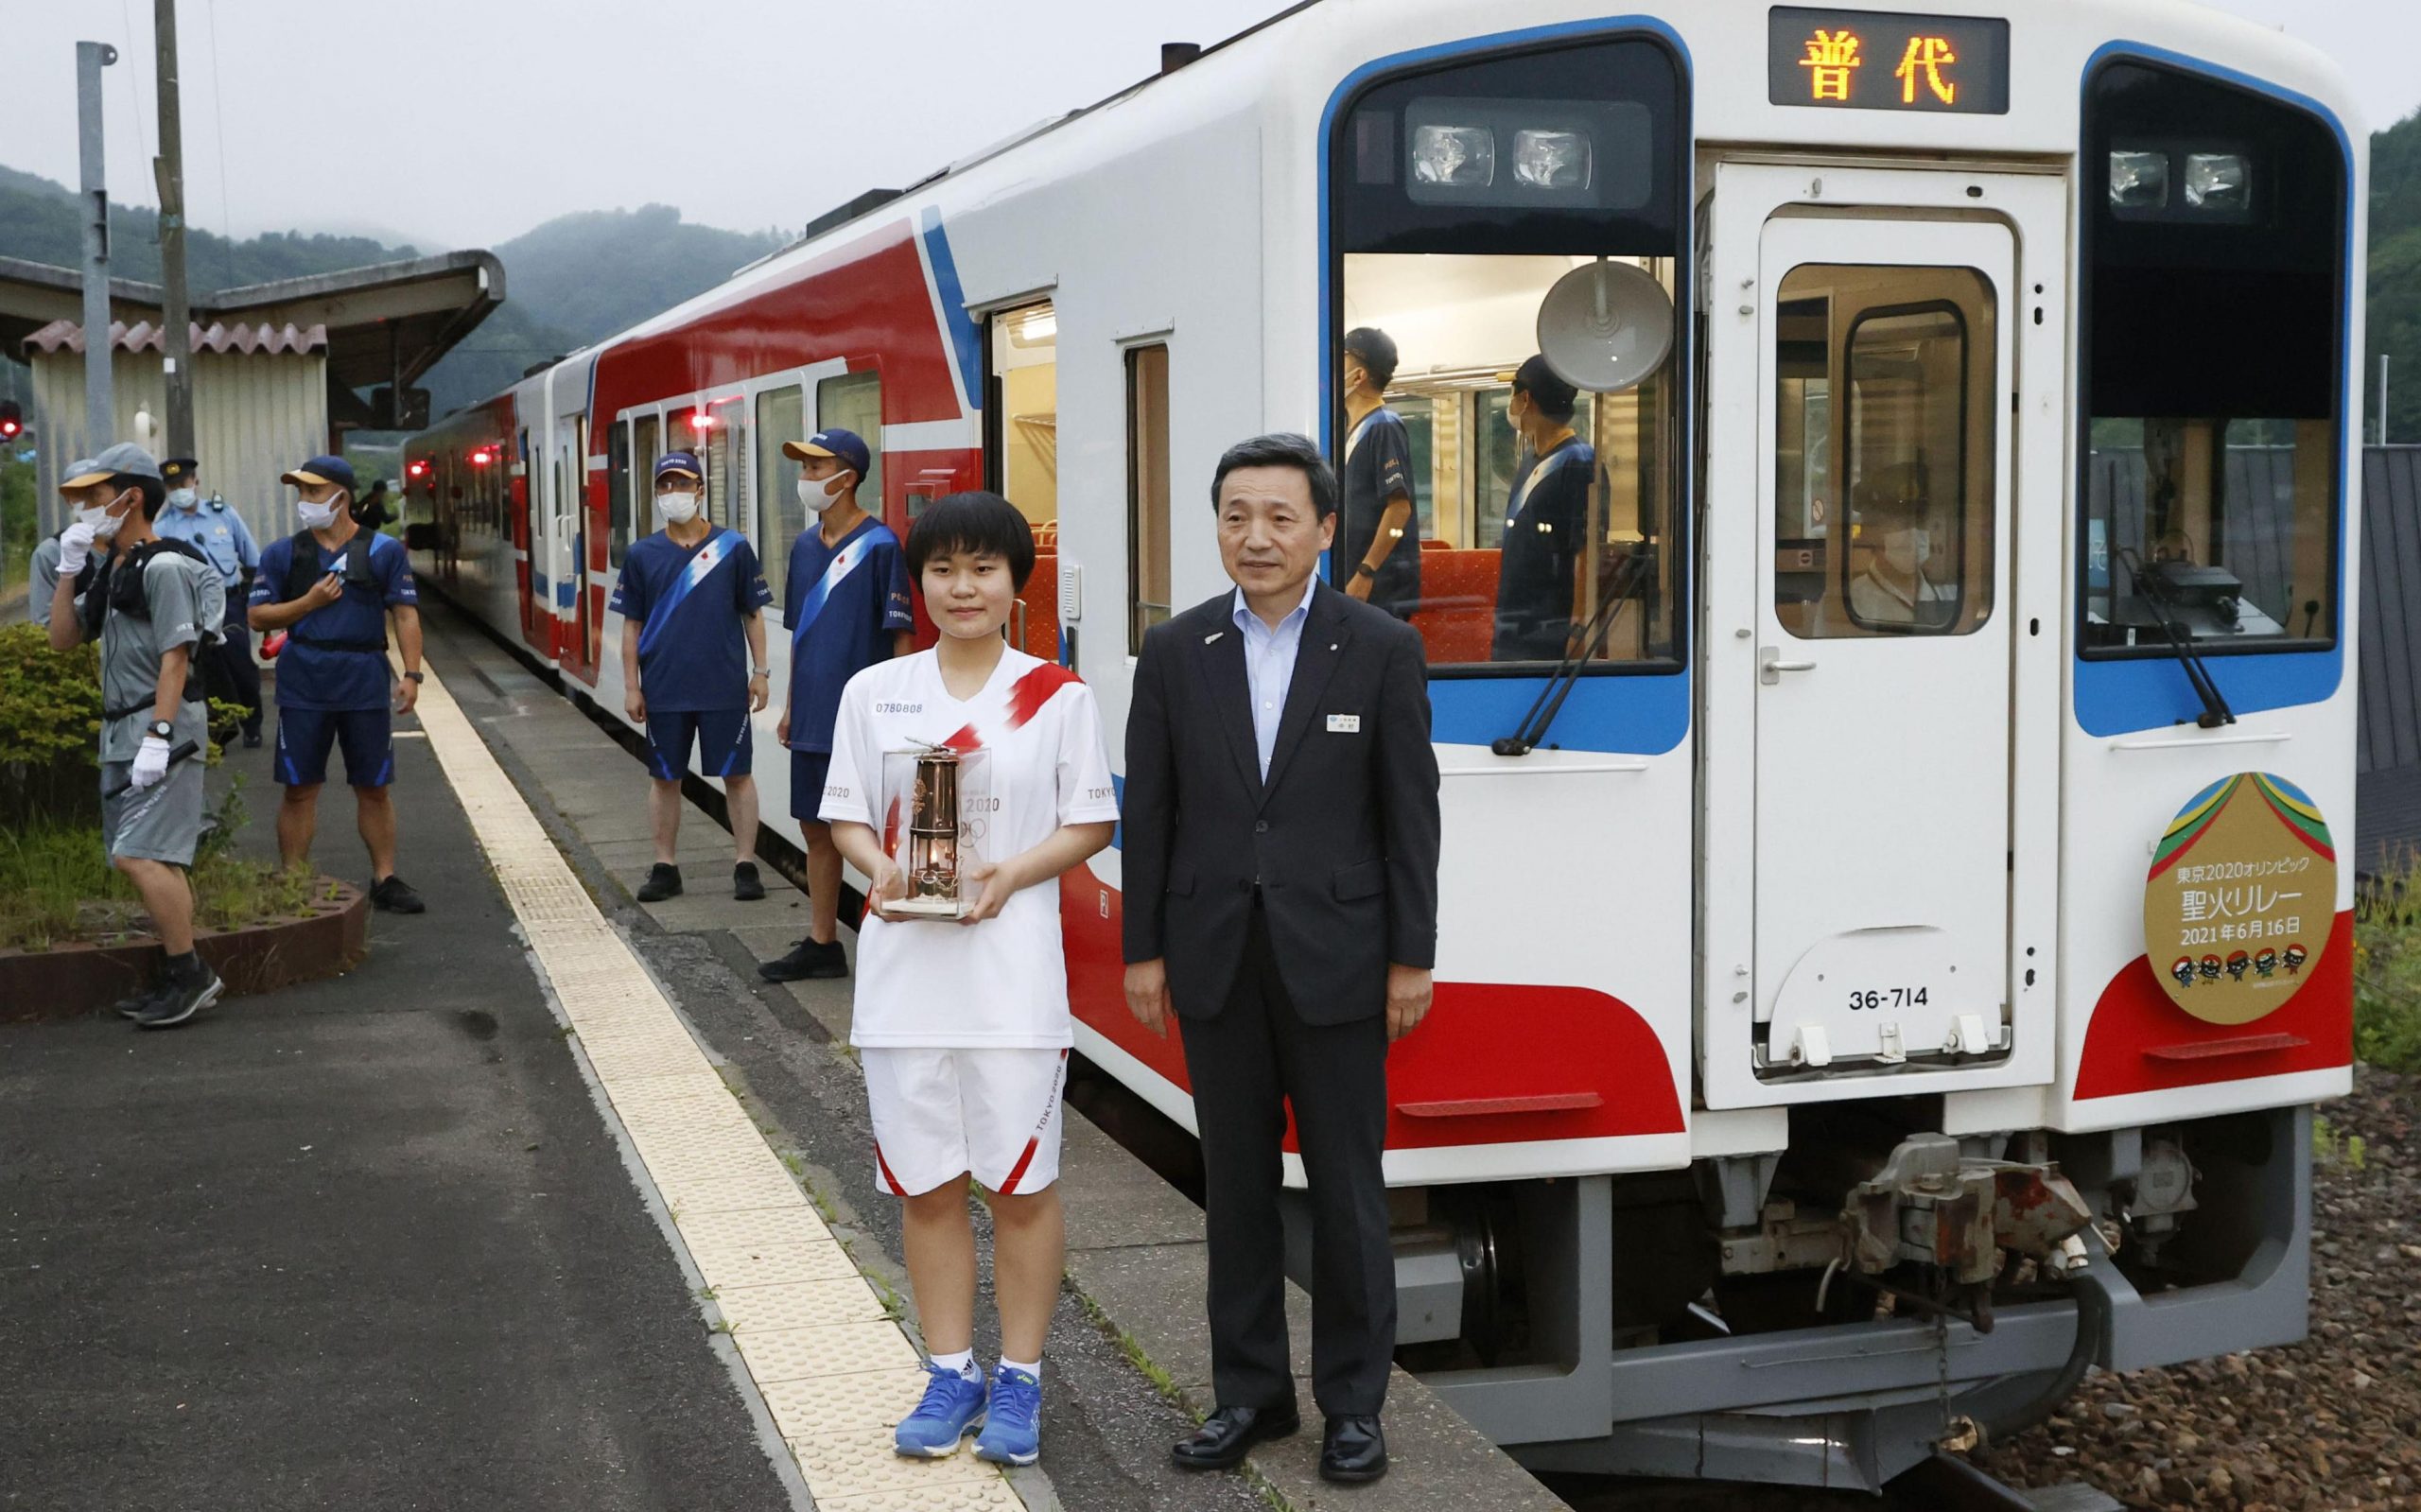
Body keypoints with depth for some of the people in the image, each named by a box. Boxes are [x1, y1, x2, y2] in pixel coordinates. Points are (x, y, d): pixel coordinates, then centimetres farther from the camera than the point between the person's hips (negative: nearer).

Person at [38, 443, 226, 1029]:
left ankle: (189, 972, -8)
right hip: (120, 728, 10)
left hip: (162, 725, -10)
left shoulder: (163, 566, -13)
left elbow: (175, 656, -19)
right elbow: (63, 639, 16)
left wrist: (158, 737, -24)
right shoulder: (107, 568, 15)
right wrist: (68, 570, 6)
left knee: (138, 855, -15)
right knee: (156, 859, 11)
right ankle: (185, 978, 16)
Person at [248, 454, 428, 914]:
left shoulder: (383, 550, 4)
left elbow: (406, 615, 1)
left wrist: (411, 675, -8)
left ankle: (385, 878, 15)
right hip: (303, 682, 1)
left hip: (365, 679, -1)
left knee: (373, 787, 6)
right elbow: (259, 617, 6)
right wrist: (308, 602, -8)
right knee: (299, 789, 3)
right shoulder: (282, 553, 7)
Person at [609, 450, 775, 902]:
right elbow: (632, 624, 6)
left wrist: (760, 671, 1)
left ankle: (746, 865, 12)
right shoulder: (643, 554, 3)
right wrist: (631, 686, 3)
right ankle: (665, 868, 19)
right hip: (663, 690, 2)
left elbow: (752, 614, 5)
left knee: (736, 775, 4)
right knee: (665, 778, 9)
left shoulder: (733, 547, 0)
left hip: (725, 687, -1)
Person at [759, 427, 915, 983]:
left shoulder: (879, 545, -11)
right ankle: (822, 944, 25)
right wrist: (790, 704, 18)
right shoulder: (806, 546, 11)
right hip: (812, 721, 8)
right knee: (817, 830, 14)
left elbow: (904, 635, -12)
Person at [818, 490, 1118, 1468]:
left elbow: (1090, 822, 1)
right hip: (905, 969, 2)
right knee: (925, 1184, 9)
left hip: (1013, 971, -2)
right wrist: (880, 872, -12)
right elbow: (845, 815, 9)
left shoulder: (1056, 695, 0)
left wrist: (1011, 874, -15)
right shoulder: (875, 692, 6)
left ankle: (1018, 1383, 17)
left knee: (1022, 1183, 3)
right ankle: (951, 1376, 23)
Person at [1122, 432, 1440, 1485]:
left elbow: (1411, 814, -3)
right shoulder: (1176, 651, 3)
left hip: (1335, 958, -2)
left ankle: (1354, 1400, 18)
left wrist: (1411, 958, -5)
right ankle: (1249, 1390, 23)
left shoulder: (1382, 649, -3)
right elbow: (1148, 811, 5)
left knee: (1347, 1187, 5)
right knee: (1236, 1182, 11)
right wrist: (1143, 952, 3)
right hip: (1216, 960, 2)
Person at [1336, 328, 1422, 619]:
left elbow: (1400, 507, -18)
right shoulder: (1355, 430, 17)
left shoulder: (1384, 428, -11)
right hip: (1355, 581, 9)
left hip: (1382, 586, -9)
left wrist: (1365, 573, -21)